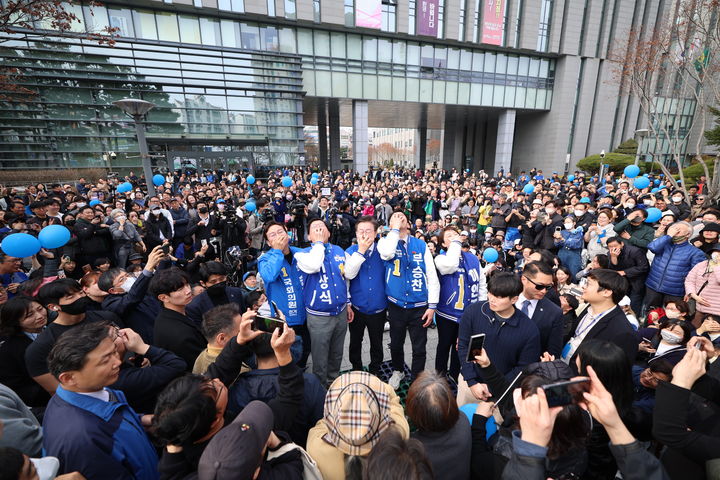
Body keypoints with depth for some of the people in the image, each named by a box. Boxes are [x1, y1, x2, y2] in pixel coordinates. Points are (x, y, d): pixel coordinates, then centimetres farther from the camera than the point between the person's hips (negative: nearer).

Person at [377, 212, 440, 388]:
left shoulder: (421, 245, -1)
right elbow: (387, 254, -29)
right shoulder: (385, 241, -3)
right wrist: (395, 228, -17)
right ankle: (398, 371, 48)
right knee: (396, 344, 20)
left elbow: (432, 276, -2)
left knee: (419, 348, 11)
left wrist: (432, 306, -7)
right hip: (396, 305, 0)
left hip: (419, 306, 0)